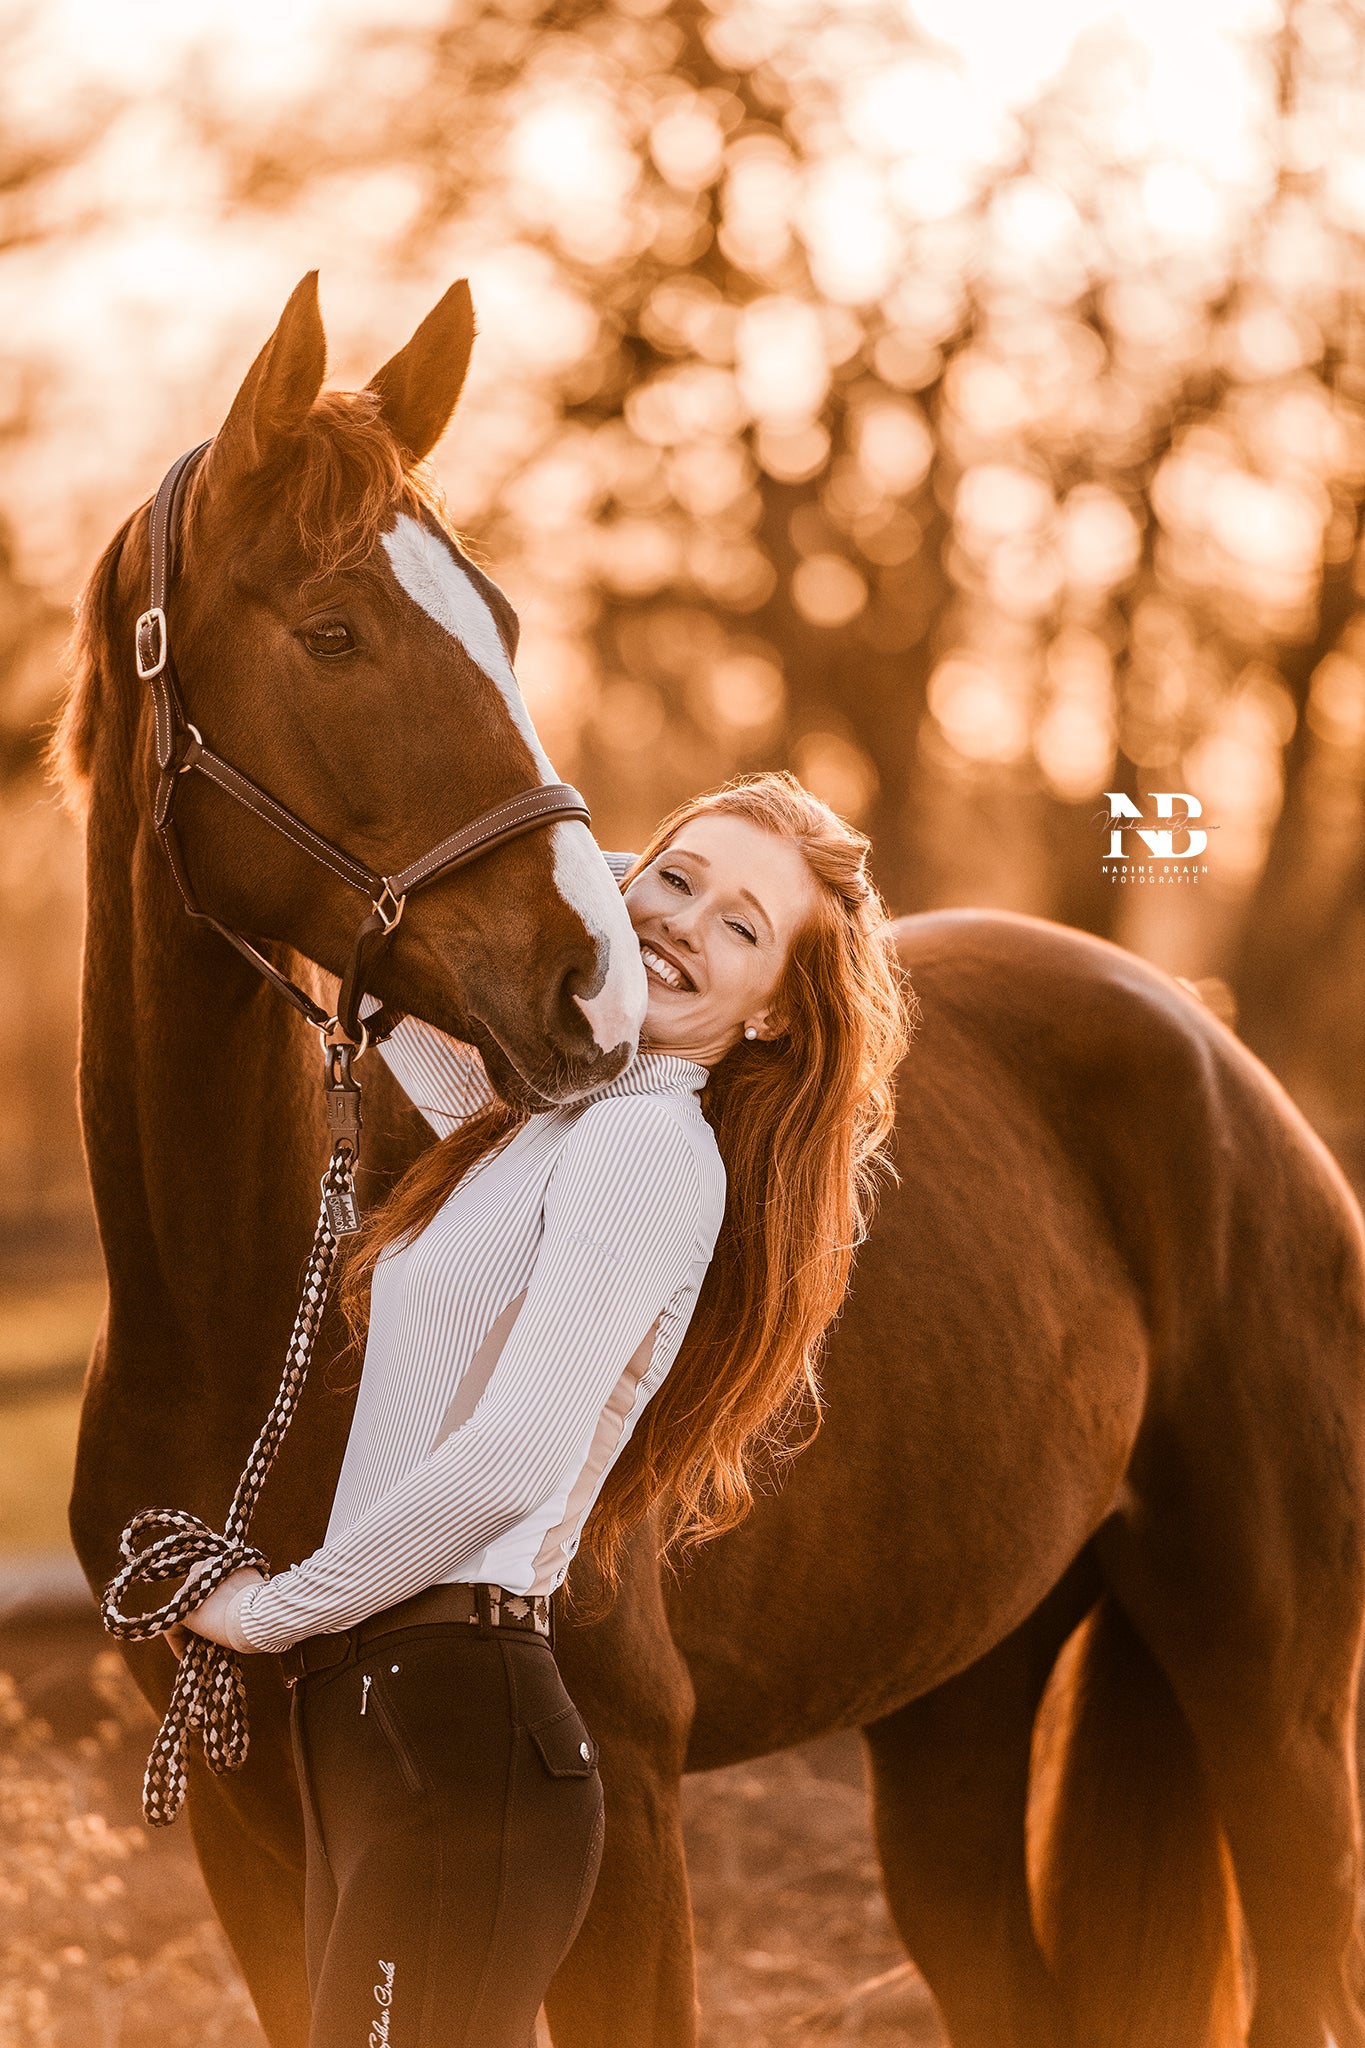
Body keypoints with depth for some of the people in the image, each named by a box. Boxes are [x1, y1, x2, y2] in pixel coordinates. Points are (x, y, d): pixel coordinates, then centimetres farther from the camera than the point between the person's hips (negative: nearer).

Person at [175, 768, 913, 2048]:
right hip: (374, 1711, 10)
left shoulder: (649, 1146, -14)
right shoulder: (544, 1114, 14)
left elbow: (513, 1461, -23)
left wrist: (276, 1607, -10)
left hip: (453, 1723, -9)